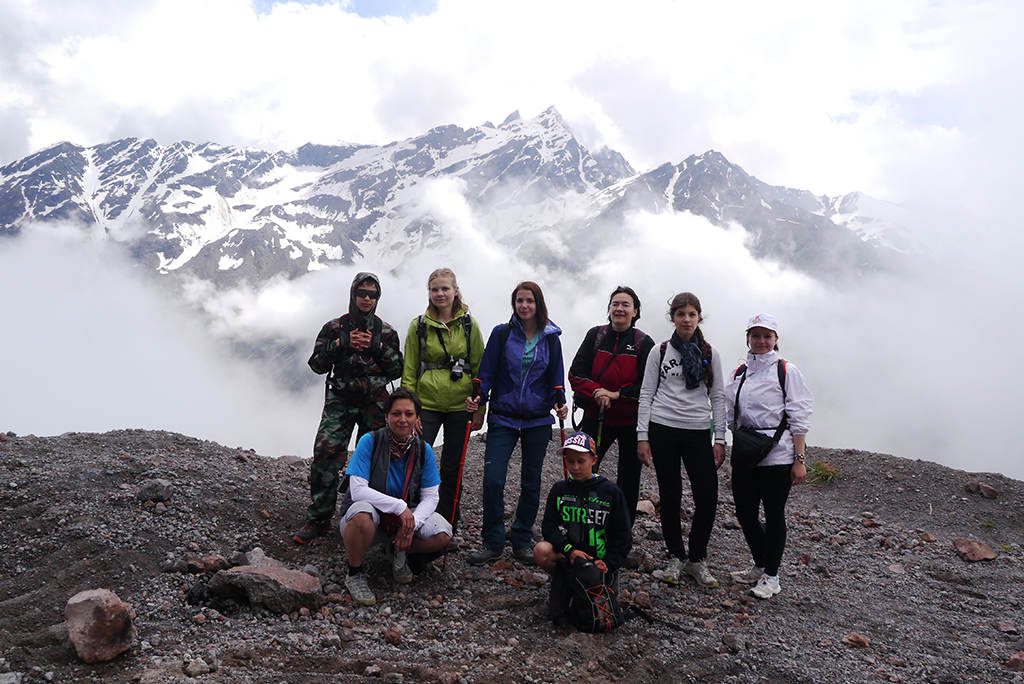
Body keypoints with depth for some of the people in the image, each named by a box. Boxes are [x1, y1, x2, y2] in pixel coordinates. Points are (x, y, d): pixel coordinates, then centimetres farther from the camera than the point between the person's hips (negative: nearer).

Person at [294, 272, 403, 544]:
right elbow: (317, 365, 3)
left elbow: (397, 371, 5)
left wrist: (378, 347, -9)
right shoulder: (334, 328, 6)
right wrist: (341, 344, -10)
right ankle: (318, 519, -2)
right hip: (340, 401, 0)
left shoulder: (386, 332, 8)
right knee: (325, 455, -11)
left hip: (375, 402, 1)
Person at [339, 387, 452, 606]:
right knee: (362, 514, -39)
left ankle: (398, 551, 11)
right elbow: (357, 490, -24)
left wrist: (412, 523, -24)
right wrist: (399, 506, -30)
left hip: (404, 517, 4)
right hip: (371, 515, -3)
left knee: (442, 534, -22)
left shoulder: (423, 449, -7)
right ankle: (354, 575, -11)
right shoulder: (370, 441, -18)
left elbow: (430, 497, -5)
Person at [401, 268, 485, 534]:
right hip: (427, 405, 0)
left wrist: (479, 409, 0)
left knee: (452, 468, 8)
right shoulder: (419, 325, 3)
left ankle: (447, 524, 22)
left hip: (460, 406, 1)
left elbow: (479, 369, 5)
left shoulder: (469, 325, 3)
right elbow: (409, 372, 4)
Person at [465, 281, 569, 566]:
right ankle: (493, 542, 5)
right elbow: (487, 372, 2)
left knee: (531, 483, 8)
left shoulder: (550, 339, 5)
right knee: (493, 479, -11)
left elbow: (555, 379, 9)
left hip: (538, 421, 2)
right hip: (503, 418, -1)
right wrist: (478, 397, -14)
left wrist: (559, 403, -8)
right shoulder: (501, 334, 1)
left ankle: (522, 541, 23)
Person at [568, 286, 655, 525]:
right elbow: (575, 373, -1)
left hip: (631, 421, -1)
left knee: (629, 481, 10)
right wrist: (596, 392, -17)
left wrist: (617, 394, -17)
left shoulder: (644, 343, -4)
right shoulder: (595, 335, 2)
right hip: (596, 417, 1)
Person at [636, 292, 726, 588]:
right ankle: (676, 558, 19)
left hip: (698, 432, 1)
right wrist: (643, 437, -2)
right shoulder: (660, 352, 5)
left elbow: (718, 397, 8)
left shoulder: (710, 354, 8)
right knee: (670, 497, 3)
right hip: (663, 430, -1)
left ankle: (697, 559, 16)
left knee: (708, 499, -3)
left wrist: (720, 439, 2)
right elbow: (646, 394, 4)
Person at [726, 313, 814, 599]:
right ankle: (760, 566, 30)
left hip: (777, 455, -5)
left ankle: (771, 575, 19)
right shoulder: (739, 374, 12)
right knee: (745, 514, 9)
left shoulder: (786, 371, -3)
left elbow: (799, 418, -6)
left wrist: (799, 460, -11)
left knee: (774, 515, 4)